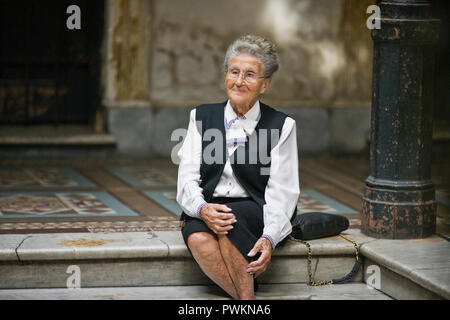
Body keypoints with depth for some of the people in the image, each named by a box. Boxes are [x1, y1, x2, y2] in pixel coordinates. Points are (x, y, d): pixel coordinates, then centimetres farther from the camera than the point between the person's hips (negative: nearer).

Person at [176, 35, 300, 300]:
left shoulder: (281, 126, 2)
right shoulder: (202, 117, 10)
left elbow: (282, 192, -5)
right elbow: (188, 179, 2)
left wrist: (269, 237, -22)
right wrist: (202, 209, -22)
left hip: (257, 213, -2)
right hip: (206, 209, 2)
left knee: (229, 221, -35)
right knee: (197, 238, -32)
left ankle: (247, 295, -25)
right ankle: (247, 293, -27)